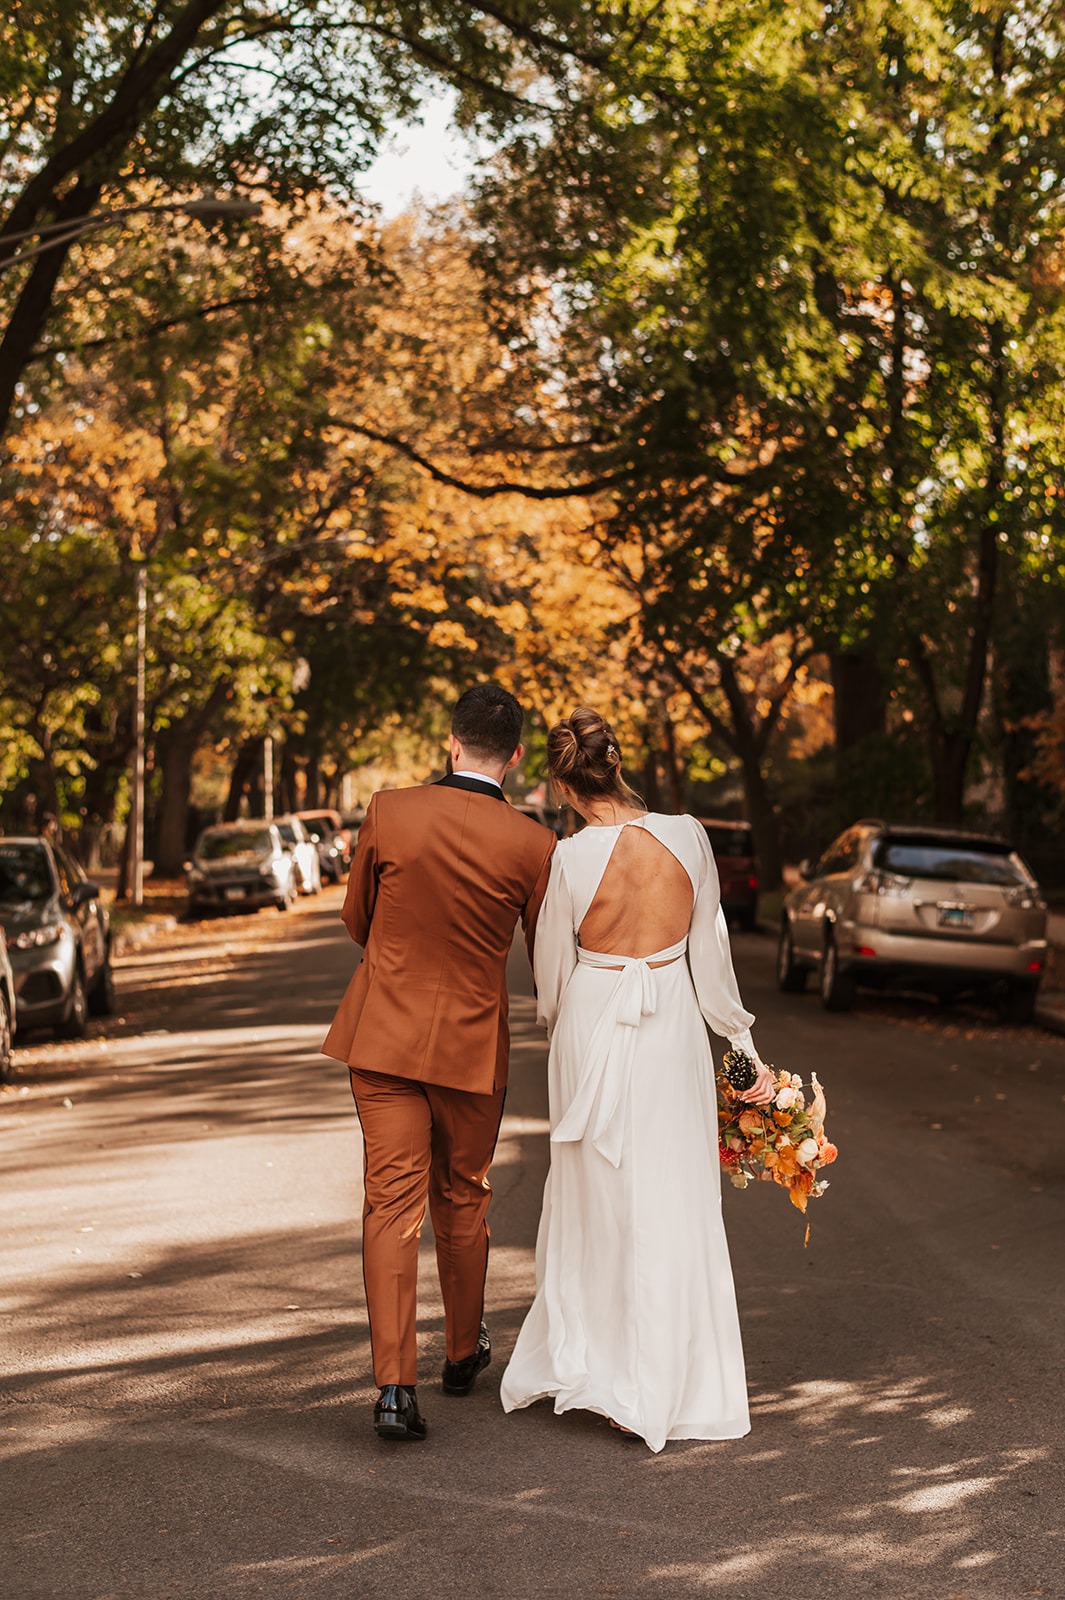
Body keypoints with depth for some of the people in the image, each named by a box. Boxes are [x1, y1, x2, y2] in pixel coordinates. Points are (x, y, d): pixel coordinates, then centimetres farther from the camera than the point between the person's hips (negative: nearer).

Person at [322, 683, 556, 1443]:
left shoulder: (388, 812, -9)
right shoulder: (532, 846, -12)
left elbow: (357, 919, 6)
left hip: (384, 1034, 0)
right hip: (472, 1041, 0)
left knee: (392, 1207, 0)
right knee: (463, 1200, 19)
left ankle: (395, 1384, -9)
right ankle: (464, 1351, 37)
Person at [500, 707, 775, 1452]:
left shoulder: (570, 859, -13)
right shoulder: (687, 837, -9)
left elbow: (552, 972, -1)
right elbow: (710, 951, 0)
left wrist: (562, 1023, 21)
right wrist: (743, 1042, 11)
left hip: (592, 1028, -1)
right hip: (672, 1028, 1)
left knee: (591, 1200, 15)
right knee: (673, 1207, 7)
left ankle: (572, 1359, 27)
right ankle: (668, 1388, 11)